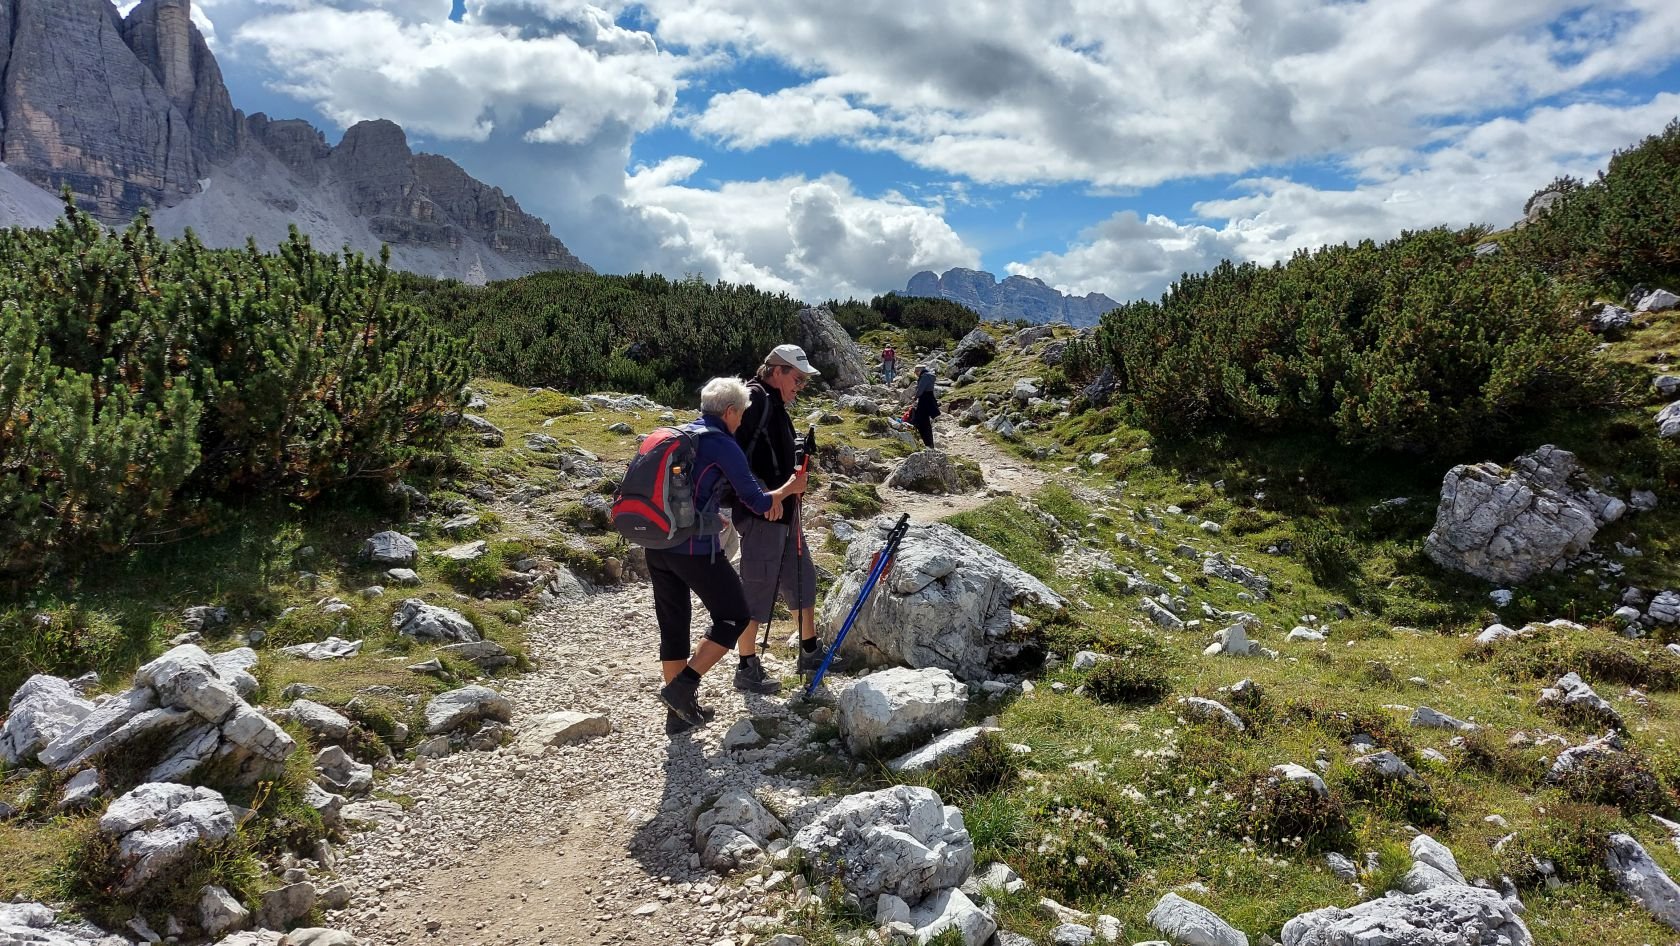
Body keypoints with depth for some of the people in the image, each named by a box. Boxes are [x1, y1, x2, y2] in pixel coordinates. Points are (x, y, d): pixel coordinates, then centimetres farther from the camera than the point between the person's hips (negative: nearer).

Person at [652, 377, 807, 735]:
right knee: (734, 616, 9)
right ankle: (683, 686, 1)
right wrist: (788, 489, 14)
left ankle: (679, 712, 23)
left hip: (657, 546, 8)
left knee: (672, 626, 15)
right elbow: (757, 503, -6)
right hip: (695, 549, -8)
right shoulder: (723, 445, -9)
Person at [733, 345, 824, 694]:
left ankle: (809, 652, 32)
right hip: (760, 513, -11)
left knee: (802, 580, 18)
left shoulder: (775, 405, 17)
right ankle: (747, 669, 11)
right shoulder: (755, 399, -15)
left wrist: (798, 449, 10)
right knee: (756, 589, -1)